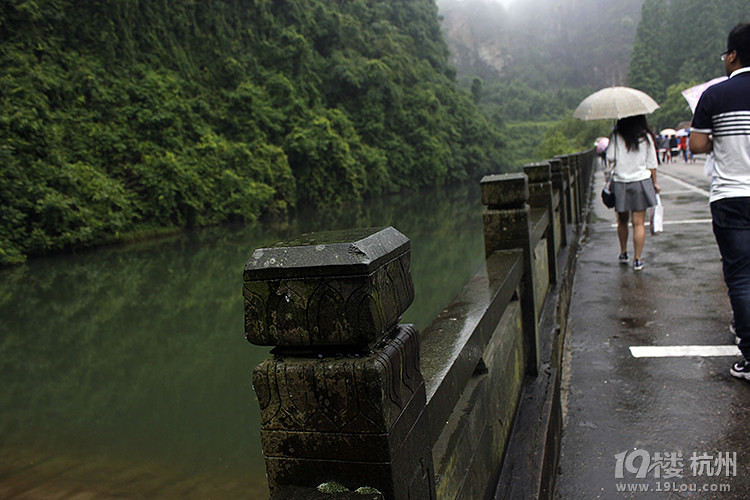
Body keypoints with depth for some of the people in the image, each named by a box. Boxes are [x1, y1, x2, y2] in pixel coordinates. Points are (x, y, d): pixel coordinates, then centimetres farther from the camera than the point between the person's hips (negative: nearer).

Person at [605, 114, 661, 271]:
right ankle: (637, 260, 0)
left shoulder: (616, 136, -4)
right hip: (641, 182, 0)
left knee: (622, 220, 17)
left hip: (620, 183, 0)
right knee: (639, 223, 1)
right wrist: (655, 183, 13)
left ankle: (623, 253, 28)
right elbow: (652, 163, 3)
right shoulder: (646, 137, 0)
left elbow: (610, 157, -7)